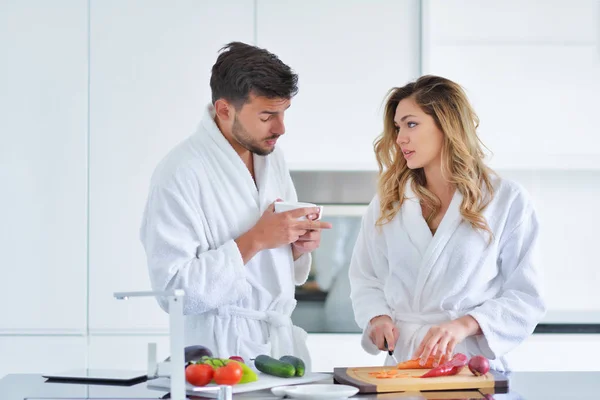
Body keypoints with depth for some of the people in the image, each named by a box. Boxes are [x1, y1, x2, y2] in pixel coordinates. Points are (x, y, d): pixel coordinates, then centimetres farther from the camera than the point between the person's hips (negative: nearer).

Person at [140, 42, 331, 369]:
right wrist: (255, 240, -19)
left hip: (284, 342, 6)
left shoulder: (272, 157, 9)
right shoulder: (180, 173, -14)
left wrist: (299, 245, -2)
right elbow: (173, 288, -19)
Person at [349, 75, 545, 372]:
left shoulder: (507, 200, 4)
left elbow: (526, 296, 0)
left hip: (473, 365, -3)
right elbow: (366, 280, 19)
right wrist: (378, 316, -2)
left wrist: (465, 324, -15)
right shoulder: (387, 201, 14)